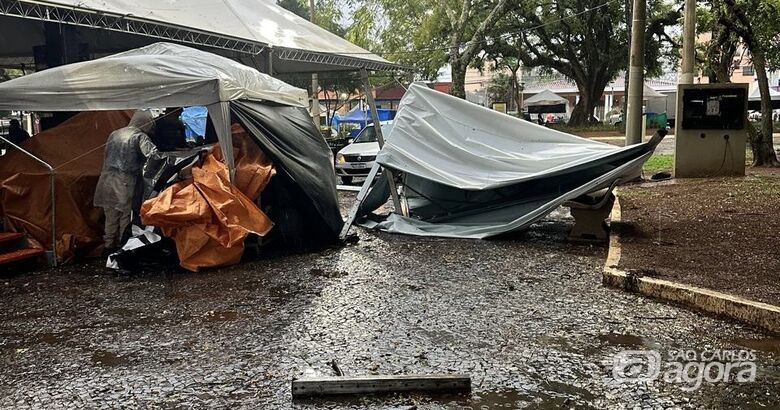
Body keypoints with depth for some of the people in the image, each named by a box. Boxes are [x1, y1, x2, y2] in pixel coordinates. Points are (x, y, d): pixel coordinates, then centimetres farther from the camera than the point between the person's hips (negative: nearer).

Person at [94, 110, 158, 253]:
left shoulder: (114, 134, 14)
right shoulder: (140, 137, -7)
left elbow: (106, 157, 21)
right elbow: (153, 155, -20)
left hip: (108, 182, 7)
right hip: (125, 184, -7)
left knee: (111, 218, 16)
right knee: (126, 218, 3)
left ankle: (108, 247, 25)